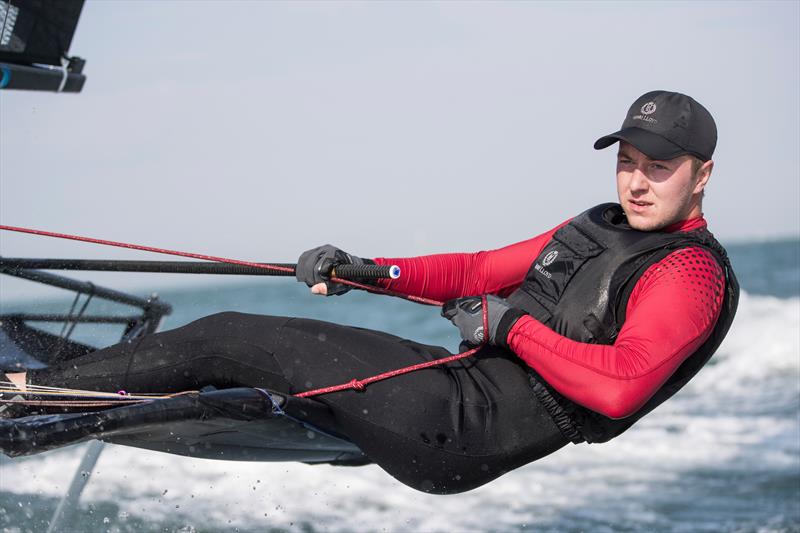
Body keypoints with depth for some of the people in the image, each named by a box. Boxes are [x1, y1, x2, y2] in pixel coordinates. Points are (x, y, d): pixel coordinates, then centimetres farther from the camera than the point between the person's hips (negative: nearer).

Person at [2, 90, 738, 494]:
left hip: (460, 430, -8)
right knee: (236, 343, 5)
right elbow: (478, 272, 23)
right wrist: (366, 272, 10)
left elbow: (618, 388, -26)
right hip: (457, 384, 9)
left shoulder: (691, 273, -10)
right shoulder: (597, 228, 19)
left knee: (230, 338, -9)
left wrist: (512, 326, -15)